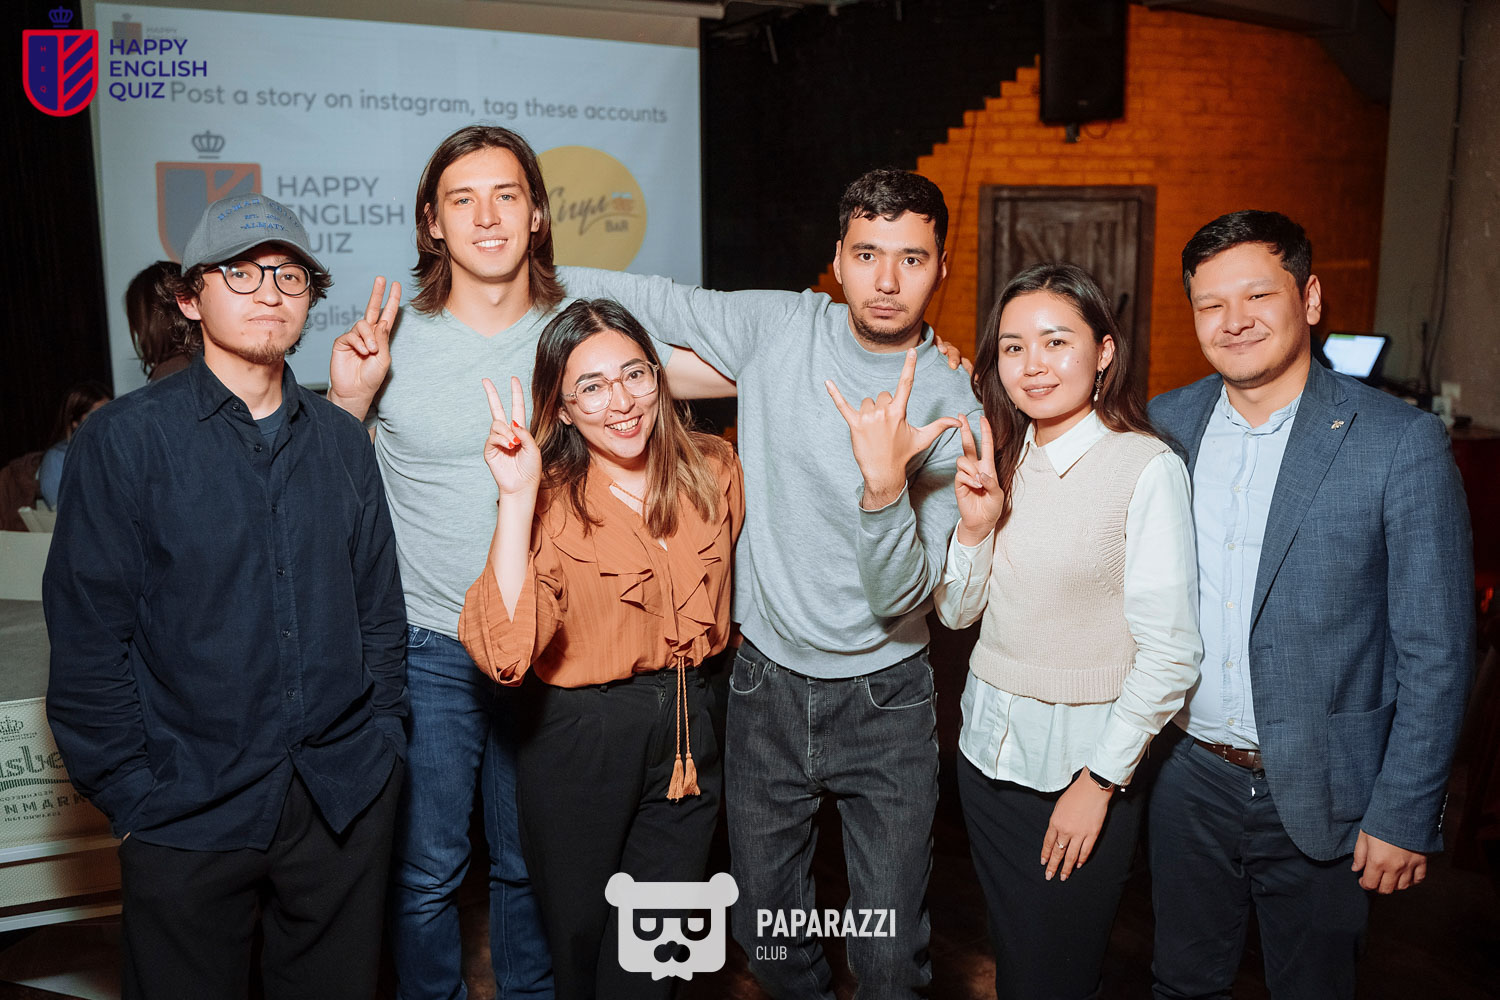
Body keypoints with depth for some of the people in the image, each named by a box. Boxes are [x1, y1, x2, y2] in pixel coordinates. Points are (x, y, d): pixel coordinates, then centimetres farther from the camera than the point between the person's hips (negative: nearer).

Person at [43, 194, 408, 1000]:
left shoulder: (341, 439, 6)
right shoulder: (126, 439, -6)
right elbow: (87, 638, -7)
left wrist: (383, 734, 5)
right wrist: (132, 793, -8)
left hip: (348, 800, 4)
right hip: (189, 811, -3)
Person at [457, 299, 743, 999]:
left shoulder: (713, 472, -4)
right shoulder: (551, 503, -15)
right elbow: (504, 655, -31)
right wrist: (517, 496, -33)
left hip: (687, 726, 3)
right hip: (577, 738, -2)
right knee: (579, 940, 19)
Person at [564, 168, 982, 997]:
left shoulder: (951, 409, -12)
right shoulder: (778, 327, -6)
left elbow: (900, 598, -18)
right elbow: (646, 300, 7)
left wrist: (885, 482, -35)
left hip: (884, 701, -2)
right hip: (766, 682, 2)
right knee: (765, 931, 18)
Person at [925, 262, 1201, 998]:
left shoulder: (1147, 469, -15)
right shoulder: (998, 459, 4)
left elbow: (1170, 653, -16)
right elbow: (955, 612, 6)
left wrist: (1099, 782, -13)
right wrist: (975, 526, -11)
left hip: (1086, 758, -5)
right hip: (990, 745, 5)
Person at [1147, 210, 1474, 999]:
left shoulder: (1400, 442, -13)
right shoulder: (1166, 423, -1)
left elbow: (1436, 651, -10)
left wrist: (1404, 815, -10)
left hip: (1320, 796, -3)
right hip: (1187, 777, 3)